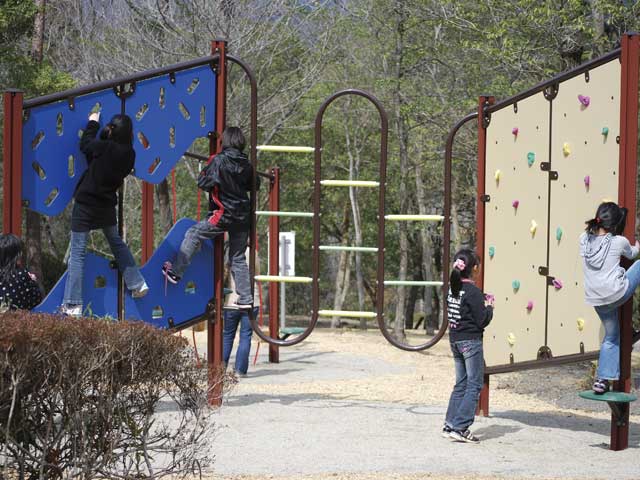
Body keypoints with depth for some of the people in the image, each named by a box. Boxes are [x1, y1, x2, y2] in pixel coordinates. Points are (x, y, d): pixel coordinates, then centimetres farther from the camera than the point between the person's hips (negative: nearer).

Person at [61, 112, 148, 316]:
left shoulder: (103, 147, -20)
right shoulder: (129, 154, -6)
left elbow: (85, 144, 0)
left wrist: (93, 123, 16)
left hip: (85, 204, -5)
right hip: (107, 205, 5)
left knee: (78, 252, -3)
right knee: (117, 243, 27)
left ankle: (73, 305, -6)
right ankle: (137, 284, 30)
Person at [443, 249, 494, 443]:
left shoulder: (452, 288, 6)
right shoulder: (473, 291, -17)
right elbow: (482, 321, -16)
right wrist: (489, 306, 3)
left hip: (455, 339, 8)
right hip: (471, 341, -8)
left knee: (461, 384, 15)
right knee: (474, 385, -1)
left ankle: (449, 425, 13)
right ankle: (460, 427, -7)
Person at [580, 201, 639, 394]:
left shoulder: (584, 239, 3)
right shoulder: (619, 242, -7)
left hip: (597, 301, 5)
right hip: (617, 293, -5)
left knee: (611, 337, 21)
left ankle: (602, 380, 14)